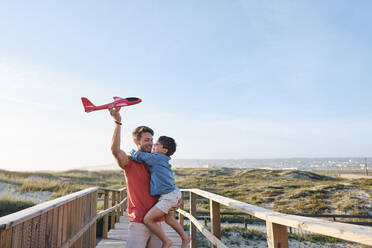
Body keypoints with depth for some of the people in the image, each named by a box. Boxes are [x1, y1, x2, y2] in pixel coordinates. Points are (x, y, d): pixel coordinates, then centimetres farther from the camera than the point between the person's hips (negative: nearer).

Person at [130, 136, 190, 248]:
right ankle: (185, 238, 44)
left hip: (169, 196, -10)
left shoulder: (157, 158, -14)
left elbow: (140, 156, -18)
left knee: (147, 219, -7)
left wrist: (132, 153, 1)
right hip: (173, 193, 10)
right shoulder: (163, 160, 13)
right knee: (169, 219, 29)